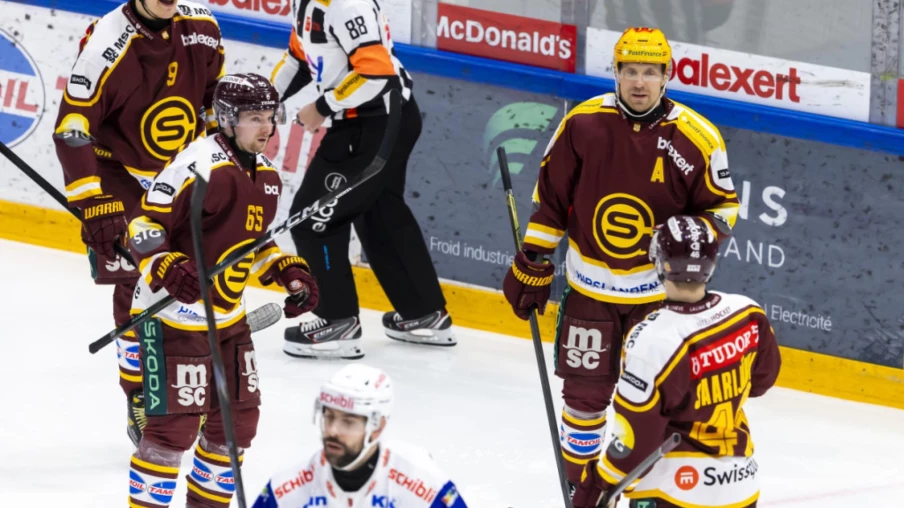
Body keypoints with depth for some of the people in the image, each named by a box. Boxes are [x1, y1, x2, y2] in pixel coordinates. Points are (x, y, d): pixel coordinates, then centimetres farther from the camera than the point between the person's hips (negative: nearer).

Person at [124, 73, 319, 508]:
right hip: (174, 315, -9)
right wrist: (168, 269, -33)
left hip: (228, 316, 9)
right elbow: (143, 226, -18)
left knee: (239, 419, 12)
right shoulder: (199, 165, -19)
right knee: (175, 423, -10)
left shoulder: (266, 175, 9)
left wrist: (288, 272, 11)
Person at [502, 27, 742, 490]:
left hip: (660, 290, -1)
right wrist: (532, 265, 4)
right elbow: (550, 197, 1)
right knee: (584, 393, 9)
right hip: (590, 284, 1)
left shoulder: (696, 138, -13)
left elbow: (722, 206, -1)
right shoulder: (583, 124, -9)